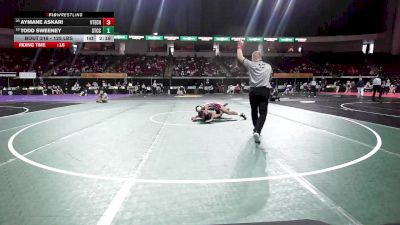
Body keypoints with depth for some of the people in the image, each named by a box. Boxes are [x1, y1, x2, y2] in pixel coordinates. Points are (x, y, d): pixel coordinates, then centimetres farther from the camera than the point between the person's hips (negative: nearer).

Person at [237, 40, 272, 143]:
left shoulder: (251, 64, 4)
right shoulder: (268, 66, 12)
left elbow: (240, 57, 11)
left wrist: (240, 46, 24)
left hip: (254, 91, 0)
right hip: (265, 91, 0)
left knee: (254, 111, 19)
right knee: (263, 113, -4)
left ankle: (256, 130, 32)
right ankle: (257, 131, -25)